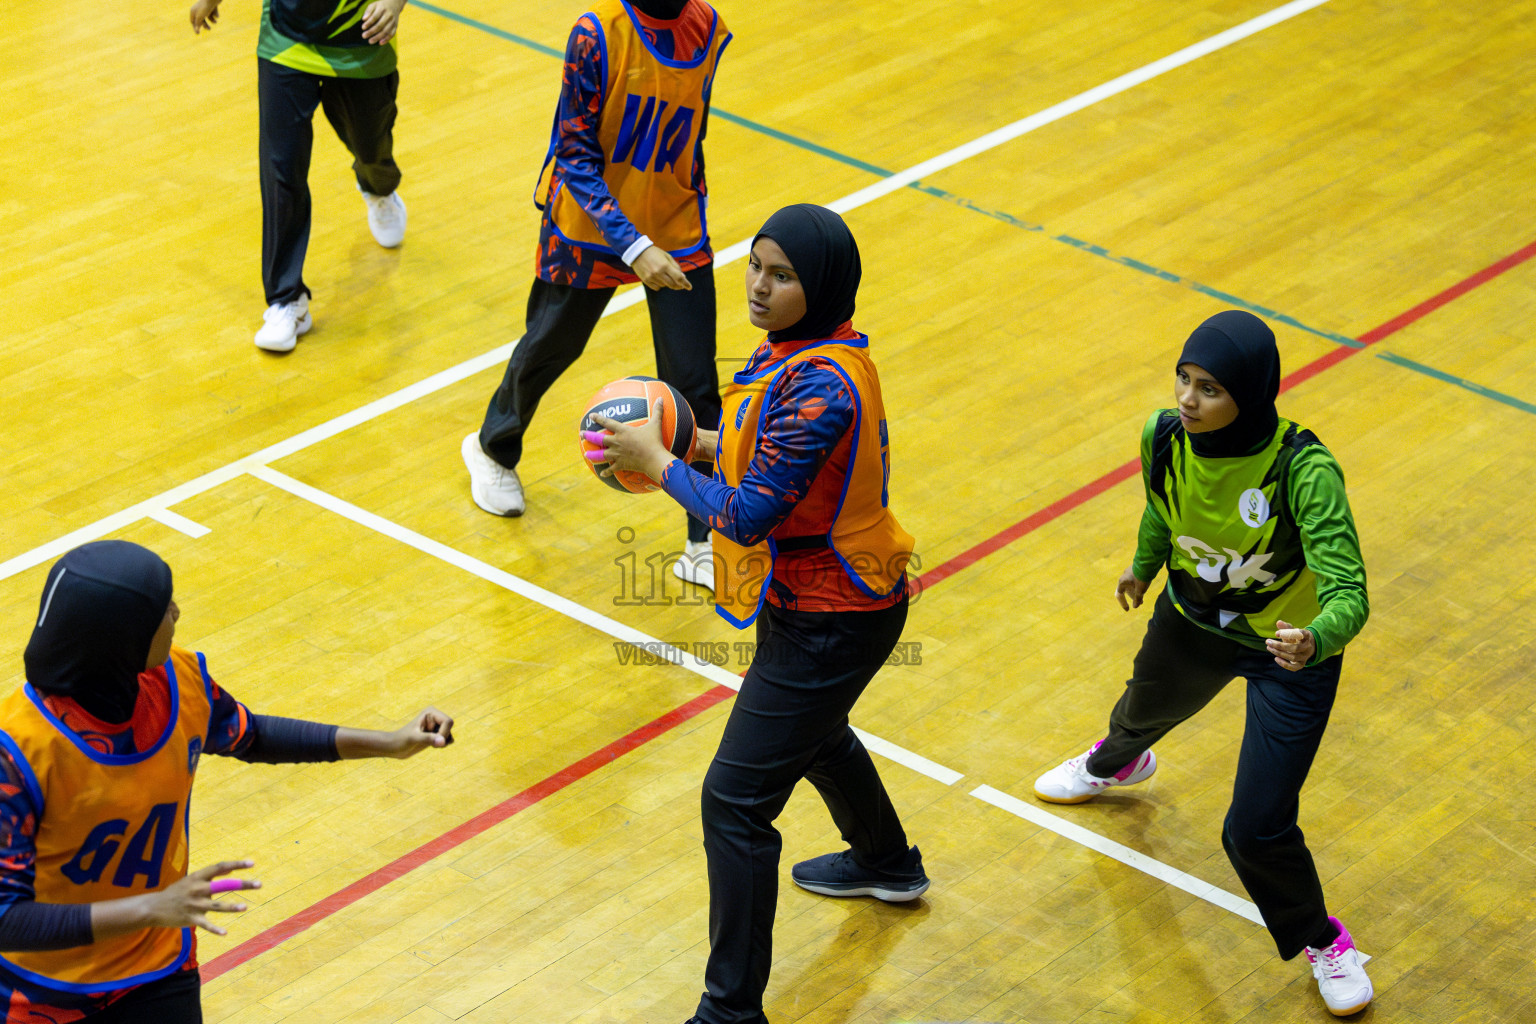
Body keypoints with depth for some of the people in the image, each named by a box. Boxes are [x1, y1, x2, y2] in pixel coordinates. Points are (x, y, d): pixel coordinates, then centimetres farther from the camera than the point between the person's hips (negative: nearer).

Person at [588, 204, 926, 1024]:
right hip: (813, 597, 11)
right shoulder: (800, 348, -2)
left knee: (736, 801, -7)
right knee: (813, 735, 35)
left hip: (830, 622, -10)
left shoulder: (824, 385, -32)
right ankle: (886, 863, 63)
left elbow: (749, 516, -32)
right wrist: (703, 443, 1)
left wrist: (657, 463, -19)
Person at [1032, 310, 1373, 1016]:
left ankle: (1320, 940, 26)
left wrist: (1315, 640, -65)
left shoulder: (1304, 470, -39)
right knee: (1147, 706, 35)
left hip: (1292, 648, -5)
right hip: (1194, 620, 5)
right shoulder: (1163, 436, -23)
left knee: (1256, 830, -7)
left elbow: (1350, 596, -43)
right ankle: (1118, 762, 76)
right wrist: (1144, 564, 21)